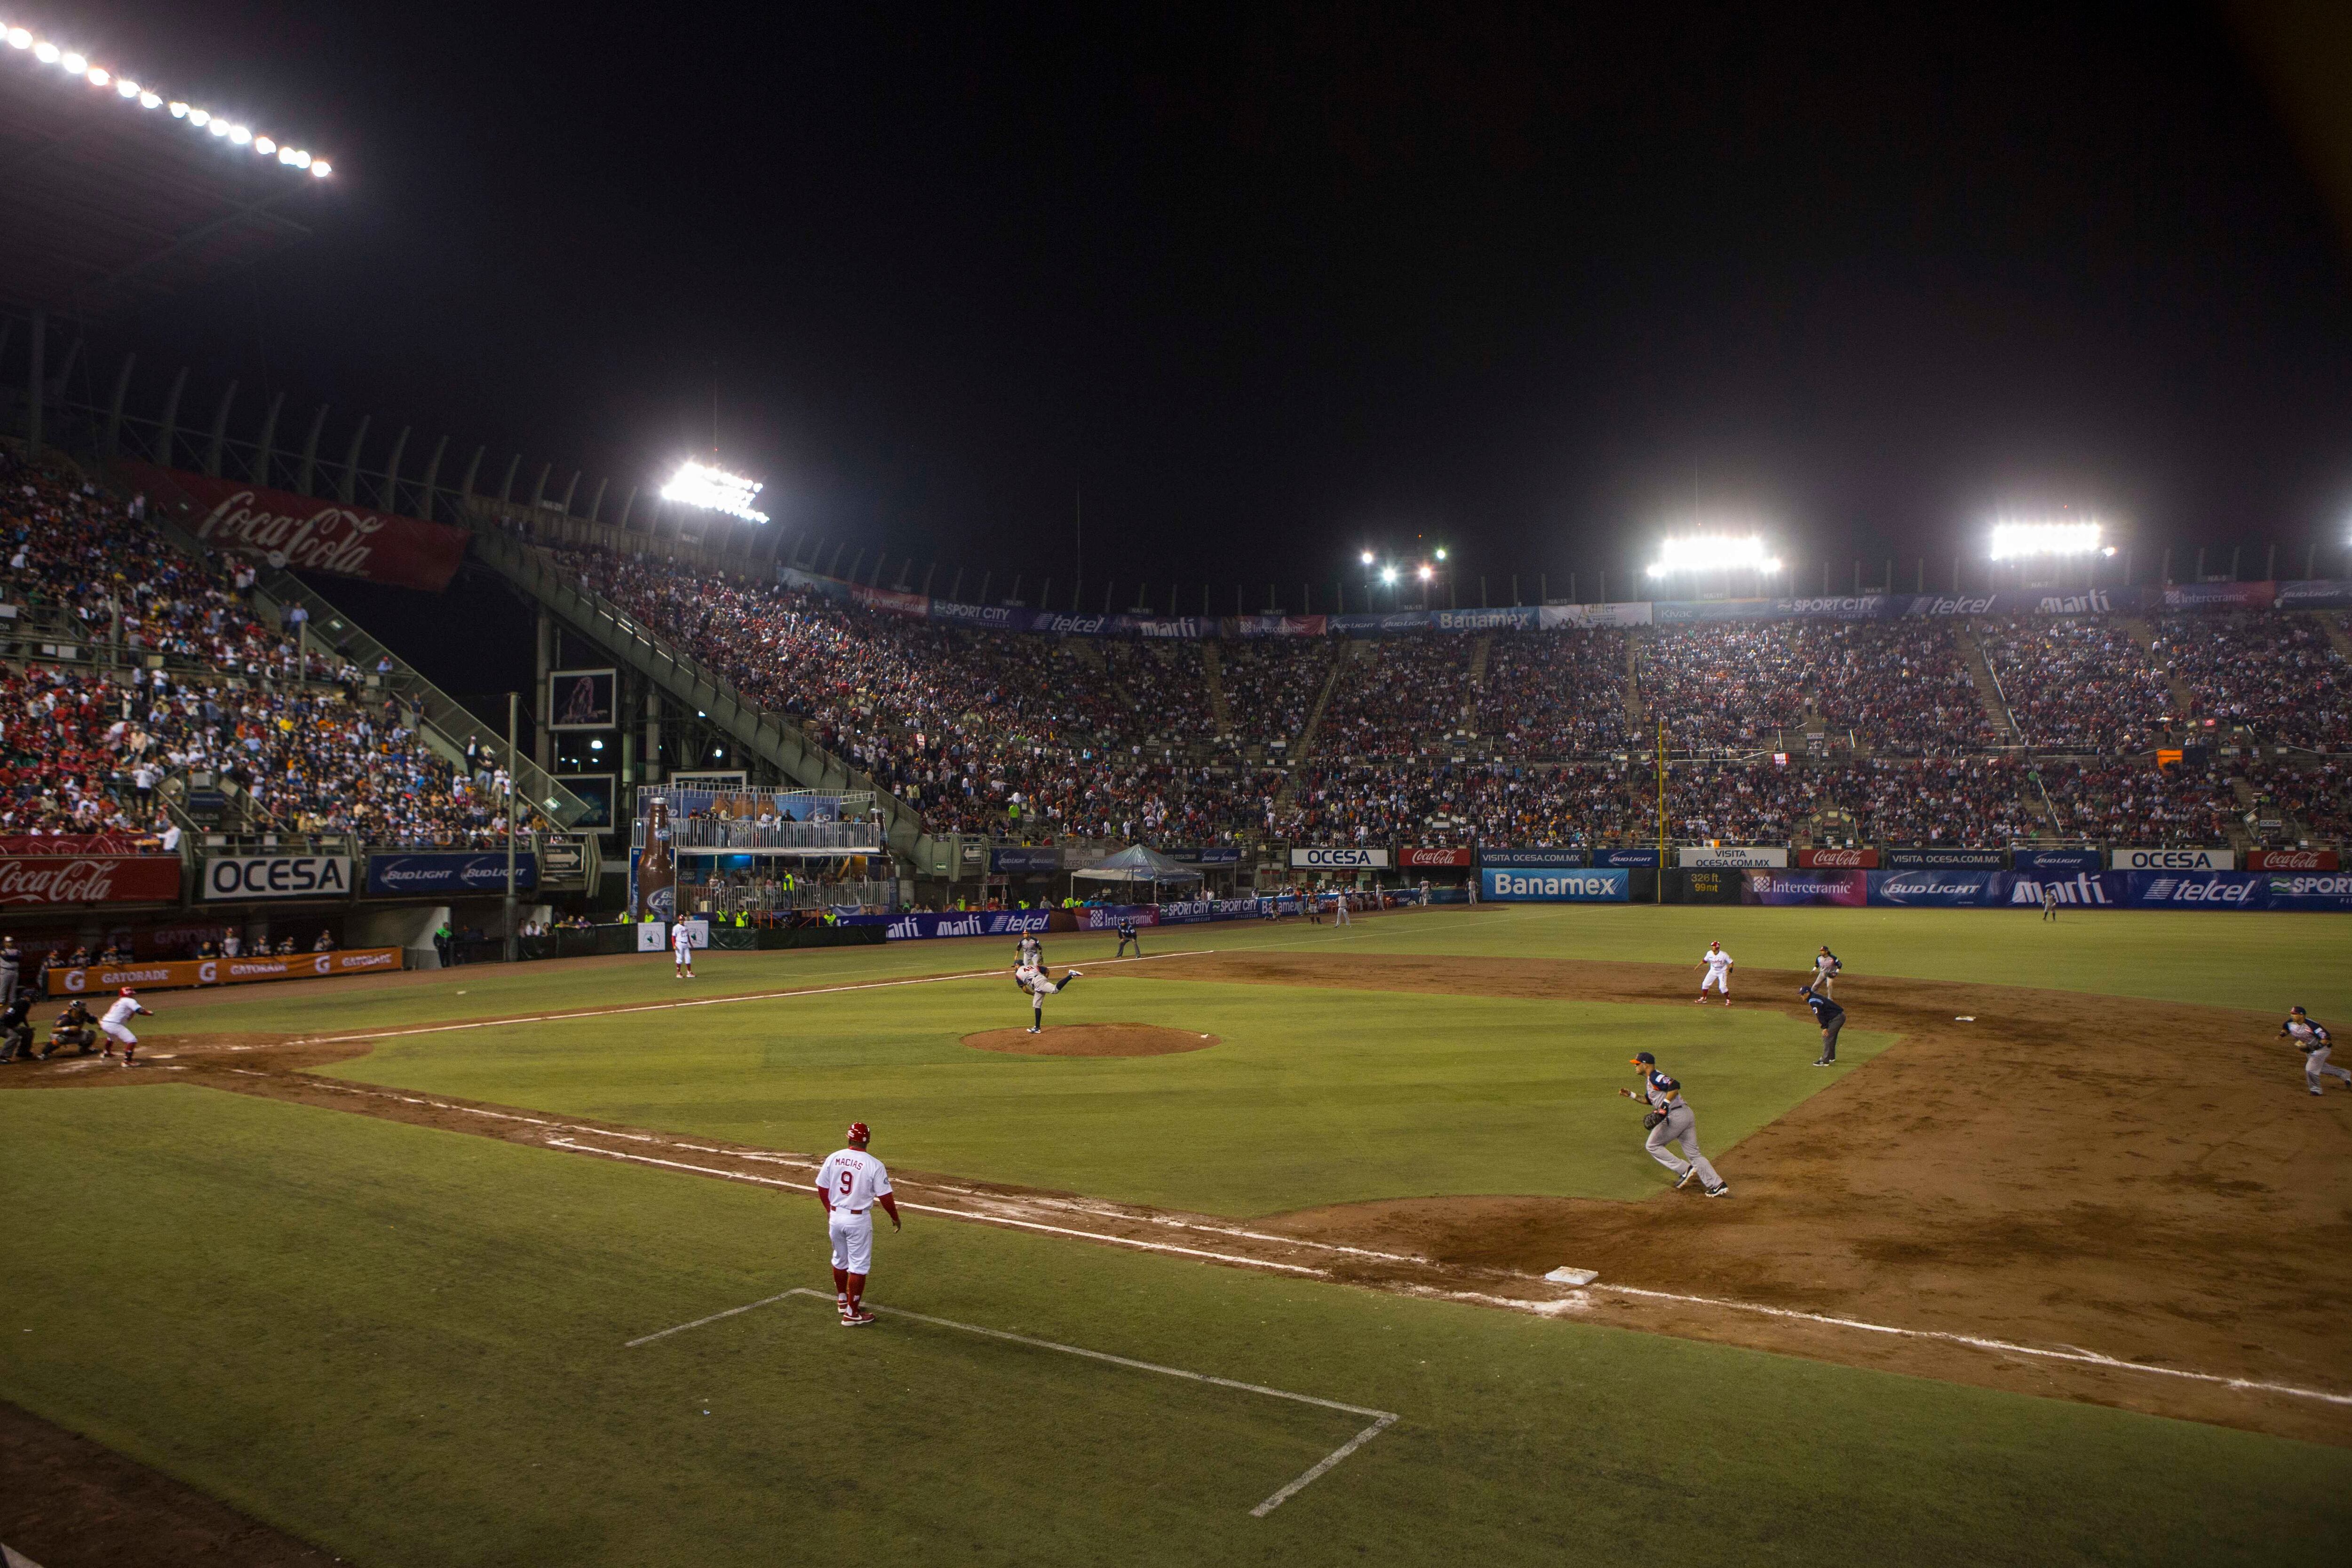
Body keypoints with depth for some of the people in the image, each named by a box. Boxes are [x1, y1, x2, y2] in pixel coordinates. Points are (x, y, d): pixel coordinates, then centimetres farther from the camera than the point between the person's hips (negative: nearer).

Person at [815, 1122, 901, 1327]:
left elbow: (822, 1188, 5)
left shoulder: (833, 1158, -3)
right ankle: (851, 1314, 6)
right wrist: (895, 1218, 5)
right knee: (859, 1266, 4)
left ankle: (842, 1300, 39)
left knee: (840, 1260, 23)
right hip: (859, 1220, -5)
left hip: (835, 1216, 5)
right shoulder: (874, 1165, -15)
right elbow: (885, 1196, -11)